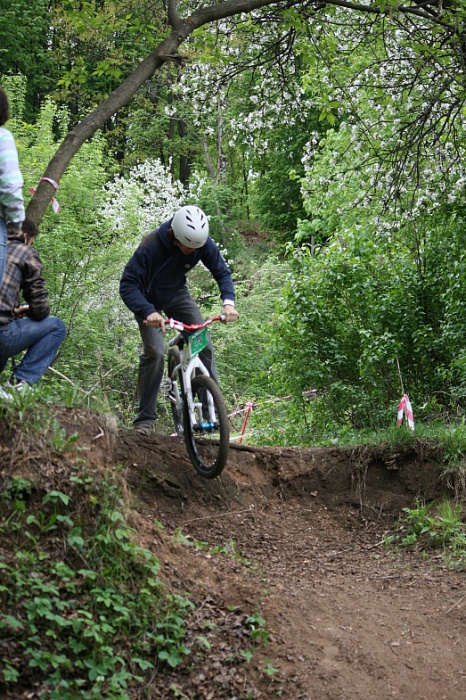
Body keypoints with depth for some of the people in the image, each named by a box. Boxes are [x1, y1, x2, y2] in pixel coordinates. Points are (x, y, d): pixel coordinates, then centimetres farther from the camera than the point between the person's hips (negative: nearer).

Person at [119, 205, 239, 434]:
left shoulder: (203, 243, -23)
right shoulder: (151, 247, -35)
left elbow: (222, 272, -10)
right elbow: (127, 285, -34)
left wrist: (228, 302, -29)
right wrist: (148, 312, -51)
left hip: (177, 294, 4)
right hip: (148, 300, -4)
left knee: (204, 345, -10)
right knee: (155, 352, -20)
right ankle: (144, 419, -10)